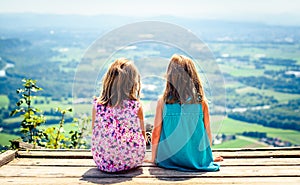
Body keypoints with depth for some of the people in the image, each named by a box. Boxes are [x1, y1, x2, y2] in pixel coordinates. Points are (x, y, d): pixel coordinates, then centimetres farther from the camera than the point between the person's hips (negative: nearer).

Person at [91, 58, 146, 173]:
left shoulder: (97, 105, -4)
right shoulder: (136, 106, -8)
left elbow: (95, 133, 7)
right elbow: (142, 134, 2)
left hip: (103, 163, 3)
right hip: (131, 161, -3)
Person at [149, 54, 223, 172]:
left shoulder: (163, 101, -10)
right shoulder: (202, 102, -8)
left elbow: (156, 132, -5)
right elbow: (208, 133, -1)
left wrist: (153, 158, 8)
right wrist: (208, 157, 15)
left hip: (169, 160, -1)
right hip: (198, 161, 1)